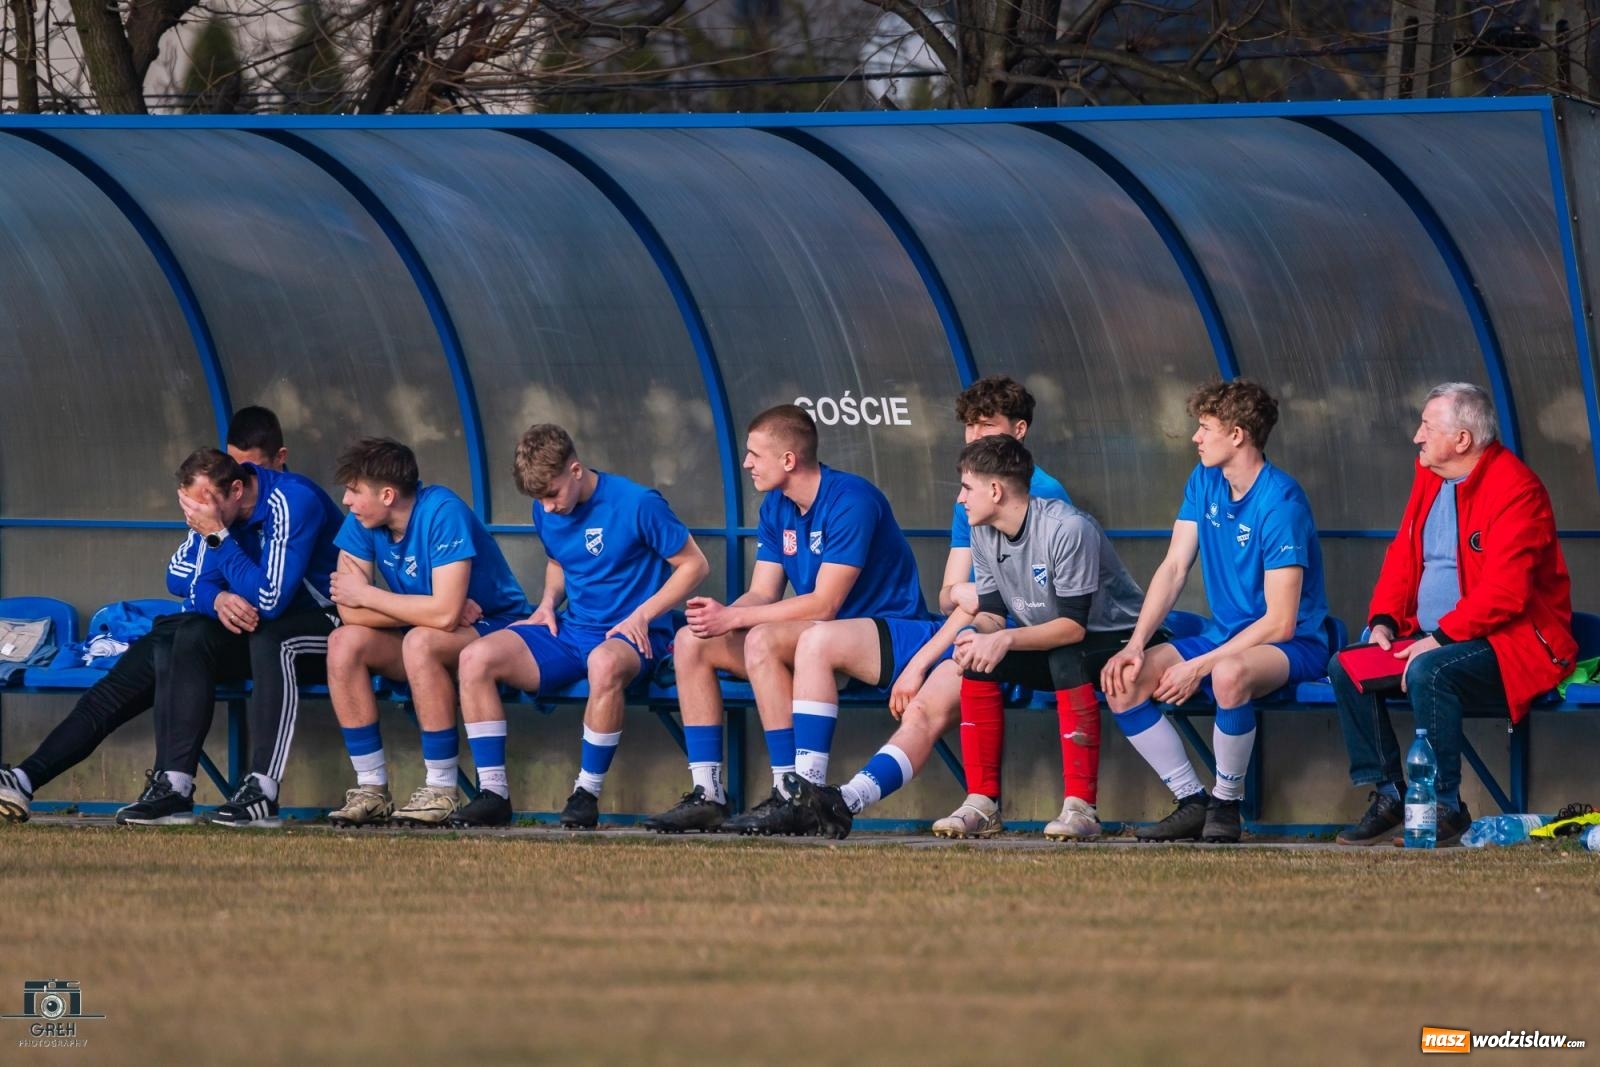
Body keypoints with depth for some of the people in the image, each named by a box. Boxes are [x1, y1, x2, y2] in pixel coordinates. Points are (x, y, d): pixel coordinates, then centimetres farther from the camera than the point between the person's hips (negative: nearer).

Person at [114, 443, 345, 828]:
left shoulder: (293, 503, -25)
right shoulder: (220, 507, 0)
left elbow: (270, 600, -30)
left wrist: (217, 535, -29)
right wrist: (220, 599, -18)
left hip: (329, 619, -8)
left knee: (268, 638, -36)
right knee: (189, 636, -14)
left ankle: (262, 793, -37)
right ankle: (173, 787, -18)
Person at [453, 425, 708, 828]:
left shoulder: (638, 504, -11)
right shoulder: (546, 513, 8)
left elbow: (694, 565, -6)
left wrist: (642, 615, -15)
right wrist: (549, 602, 7)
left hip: (629, 635, -6)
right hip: (571, 630, 6)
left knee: (605, 664, -44)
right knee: (476, 658, -17)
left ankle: (588, 793, -28)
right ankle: (493, 792, -15)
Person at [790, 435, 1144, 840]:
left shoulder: (1067, 529, -27)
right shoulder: (984, 534, -1)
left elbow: (1074, 625, -29)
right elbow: (992, 613, 1)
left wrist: (1007, 639, -37)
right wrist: (978, 634, -23)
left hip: (1115, 639, -7)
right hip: (1049, 647, 7)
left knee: (1067, 659, -38)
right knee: (977, 659, -15)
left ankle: (1080, 808, -38)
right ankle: (982, 804, -14)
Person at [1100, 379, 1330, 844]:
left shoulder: (1281, 501, -20)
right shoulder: (1204, 482, 4)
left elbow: (1280, 623, -22)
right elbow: (1174, 568, 5)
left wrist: (1199, 666, -24)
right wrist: (1136, 645, -11)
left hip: (1296, 645, -8)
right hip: (1223, 637, 8)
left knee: (1228, 675, -41)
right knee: (1121, 680, -13)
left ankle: (1227, 806, -20)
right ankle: (1193, 803, -6)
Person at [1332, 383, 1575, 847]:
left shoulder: (1514, 487, -17)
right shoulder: (1429, 477, 11)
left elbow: (1504, 591, -24)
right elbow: (1402, 557, 15)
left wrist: (1440, 638, -27)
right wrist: (1384, 621, -2)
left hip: (1509, 644, -9)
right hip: (1431, 638, 9)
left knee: (1428, 673, -35)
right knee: (1346, 667, -8)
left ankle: (1446, 808, -23)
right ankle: (1387, 798, -5)